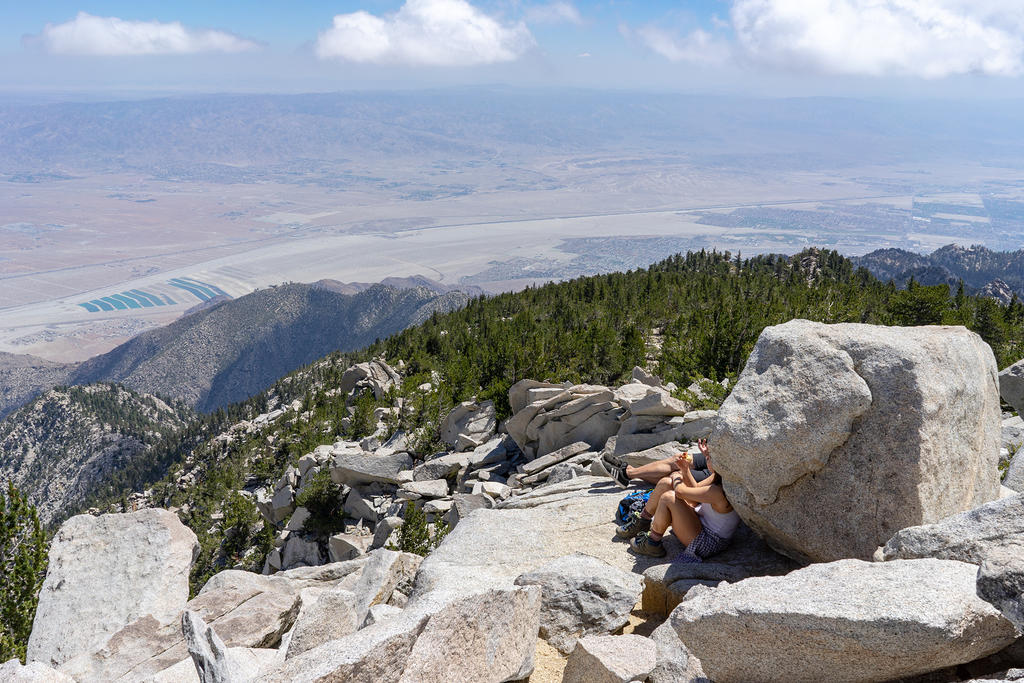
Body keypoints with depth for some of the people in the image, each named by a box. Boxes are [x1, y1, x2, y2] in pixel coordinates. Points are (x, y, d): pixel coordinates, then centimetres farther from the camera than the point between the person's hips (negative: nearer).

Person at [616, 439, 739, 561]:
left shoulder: (718, 492, -32)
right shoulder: (718, 477, -3)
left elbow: (680, 492, -26)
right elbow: (695, 488, 13)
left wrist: (676, 476, -5)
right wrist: (685, 469, -3)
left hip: (707, 544, -9)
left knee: (669, 498, -25)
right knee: (665, 483, 1)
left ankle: (652, 544, -4)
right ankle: (641, 522, 19)